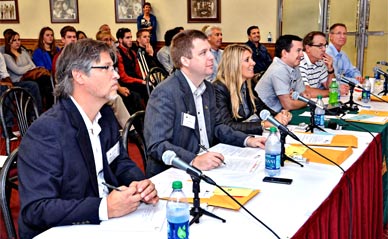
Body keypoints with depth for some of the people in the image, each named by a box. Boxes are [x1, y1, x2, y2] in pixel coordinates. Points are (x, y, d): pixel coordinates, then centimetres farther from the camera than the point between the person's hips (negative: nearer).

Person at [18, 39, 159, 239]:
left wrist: (140, 184, -6)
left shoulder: (105, 114, 5)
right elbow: (35, 209, -22)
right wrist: (104, 208, -30)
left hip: (106, 221, 7)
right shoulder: (45, 132, -19)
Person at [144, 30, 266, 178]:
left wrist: (247, 140, 9)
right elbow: (156, 146, -23)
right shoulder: (164, 93, -17)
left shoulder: (208, 88, 11)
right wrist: (194, 161, -36)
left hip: (206, 168, 9)